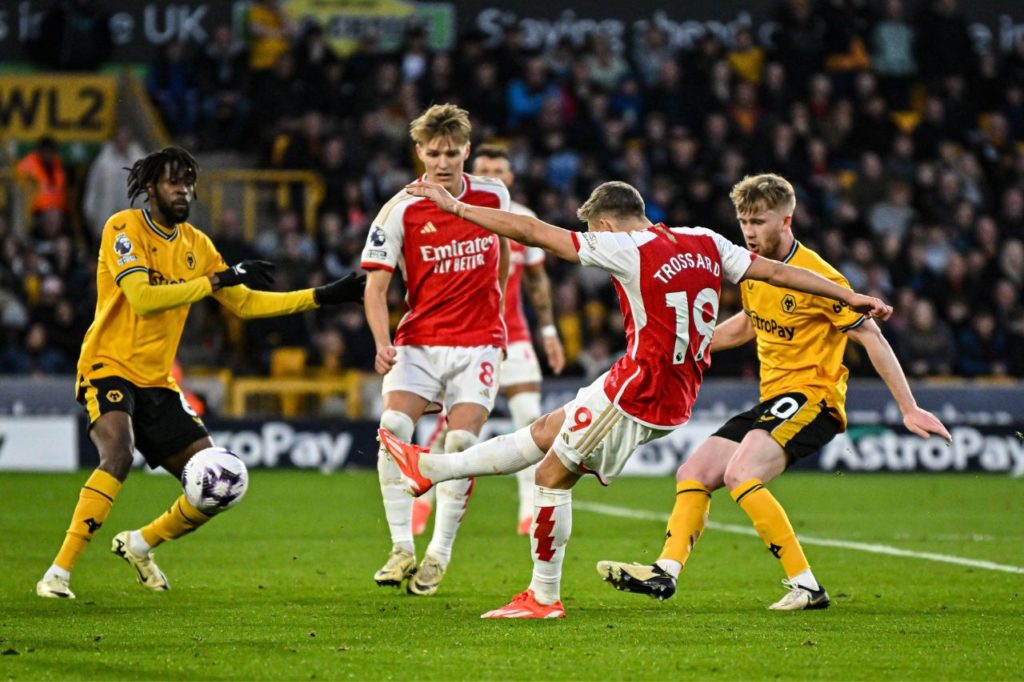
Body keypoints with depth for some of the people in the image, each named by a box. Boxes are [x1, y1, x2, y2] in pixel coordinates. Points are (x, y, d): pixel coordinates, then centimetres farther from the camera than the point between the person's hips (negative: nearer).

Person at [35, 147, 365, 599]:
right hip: (109, 368, -7)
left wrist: (321, 297, 11)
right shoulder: (123, 228, -9)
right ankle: (58, 573, -28)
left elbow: (244, 303, 17)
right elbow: (142, 298, -23)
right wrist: (217, 279, -22)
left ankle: (139, 544, 25)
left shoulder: (196, 244, 11)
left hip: (157, 383, 7)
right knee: (118, 454, -33)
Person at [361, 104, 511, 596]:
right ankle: (402, 549, -10)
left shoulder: (493, 197, 0)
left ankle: (439, 556, -1)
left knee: (461, 442, -12)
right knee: (393, 428, -19)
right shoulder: (400, 211, -7)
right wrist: (382, 343, -21)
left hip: (479, 341, 0)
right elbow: (375, 284, -6)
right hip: (419, 340, 0)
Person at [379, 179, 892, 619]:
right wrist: (851, 298, 10)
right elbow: (777, 272, 4)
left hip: (638, 393, -9)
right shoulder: (704, 243, 5)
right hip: (678, 395, 9)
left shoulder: (625, 249, -14)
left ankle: (543, 597, 14)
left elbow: (532, 232, -13)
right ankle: (430, 469, 28)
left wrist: (455, 207, -6)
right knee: (545, 432, 18)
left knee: (553, 474, 7)